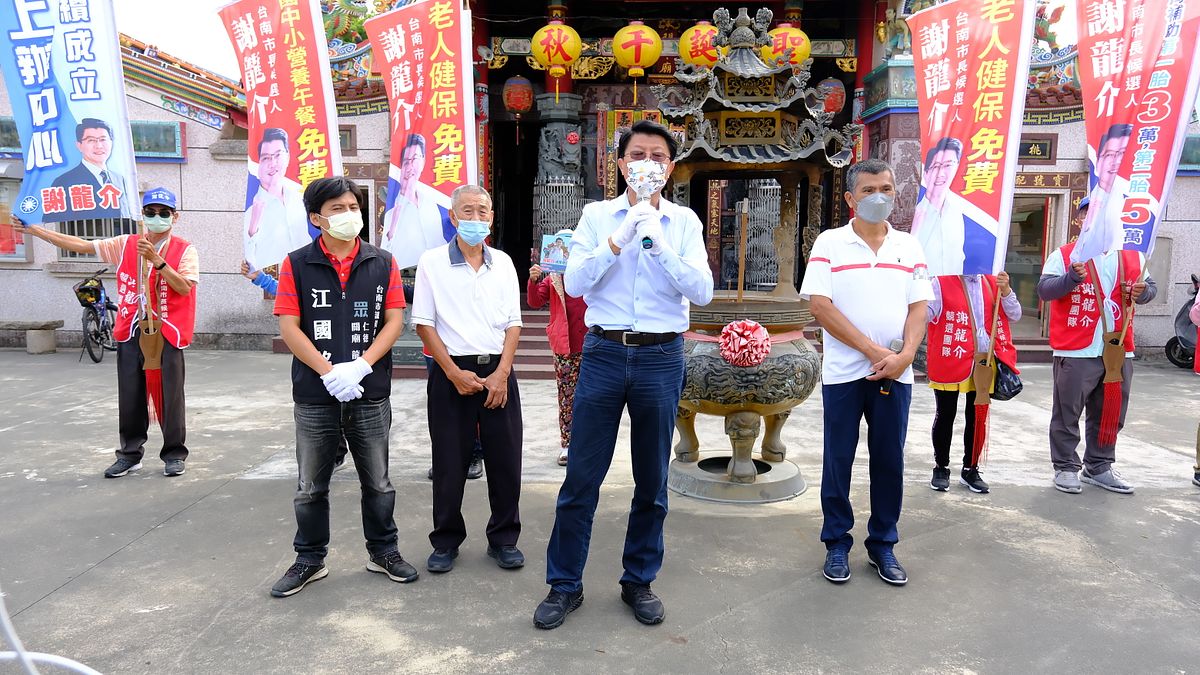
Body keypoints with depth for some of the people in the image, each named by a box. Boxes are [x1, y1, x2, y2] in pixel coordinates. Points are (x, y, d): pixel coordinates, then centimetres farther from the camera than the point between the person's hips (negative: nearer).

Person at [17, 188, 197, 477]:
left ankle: (174, 455, 12)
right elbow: (82, 245, 11)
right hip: (130, 332, 4)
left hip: (167, 333, -4)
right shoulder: (126, 244, 8)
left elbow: (184, 287, -13)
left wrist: (157, 261, -21)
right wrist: (34, 230, 10)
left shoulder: (185, 250, -2)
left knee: (170, 395, 0)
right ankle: (130, 454, 20)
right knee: (130, 396, 9)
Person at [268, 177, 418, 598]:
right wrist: (329, 373, -16)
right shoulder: (297, 264, -1)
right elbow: (289, 327, -6)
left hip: (371, 394, 1)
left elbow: (394, 321, -2)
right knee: (310, 487, 12)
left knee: (378, 482, 12)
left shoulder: (383, 263, 3)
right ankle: (310, 559, 28)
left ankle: (383, 551, 29)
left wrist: (360, 366, -14)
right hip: (314, 395, 0)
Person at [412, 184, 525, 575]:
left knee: (505, 459, 5)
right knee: (449, 463, 5)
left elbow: (513, 324, 7)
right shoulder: (432, 262, 1)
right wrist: (455, 374, -10)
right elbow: (424, 324, -2)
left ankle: (503, 539, 21)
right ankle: (446, 542, 21)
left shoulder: (503, 263, 10)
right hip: (452, 372, -2)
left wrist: (501, 374, -5)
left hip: (498, 371, 3)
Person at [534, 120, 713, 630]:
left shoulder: (684, 221, 5)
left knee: (652, 480, 10)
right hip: (604, 353, 0)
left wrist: (659, 242, -16)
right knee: (581, 477, 3)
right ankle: (564, 585, 19)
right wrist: (617, 241, -16)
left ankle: (640, 582, 27)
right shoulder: (597, 215, 5)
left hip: (661, 358, 1)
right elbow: (574, 283, -6)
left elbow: (702, 292, -7)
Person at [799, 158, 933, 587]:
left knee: (890, 460, 9)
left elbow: (919, 307, 6)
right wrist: (874, 351, -13)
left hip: (895, 373, 3)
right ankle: (837, 544, 19)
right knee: (838, 460, 5)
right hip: (844, 372, -3)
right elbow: (820, 305, -10)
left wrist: (903, 356, -11)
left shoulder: (909, 246, 9)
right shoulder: (830, 244, -2)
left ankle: (883, 545, 23)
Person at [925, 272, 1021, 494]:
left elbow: (1014, 316, 8)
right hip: (949, 361, -4)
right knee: (945, 416, 7)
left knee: (978, 417, 11)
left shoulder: (992, 282, 10)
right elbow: (924, 312, -12)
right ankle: (941, 468, 21)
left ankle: (970, 469, 25)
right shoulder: (941, 282, -3)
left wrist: (1006, 291, -7)